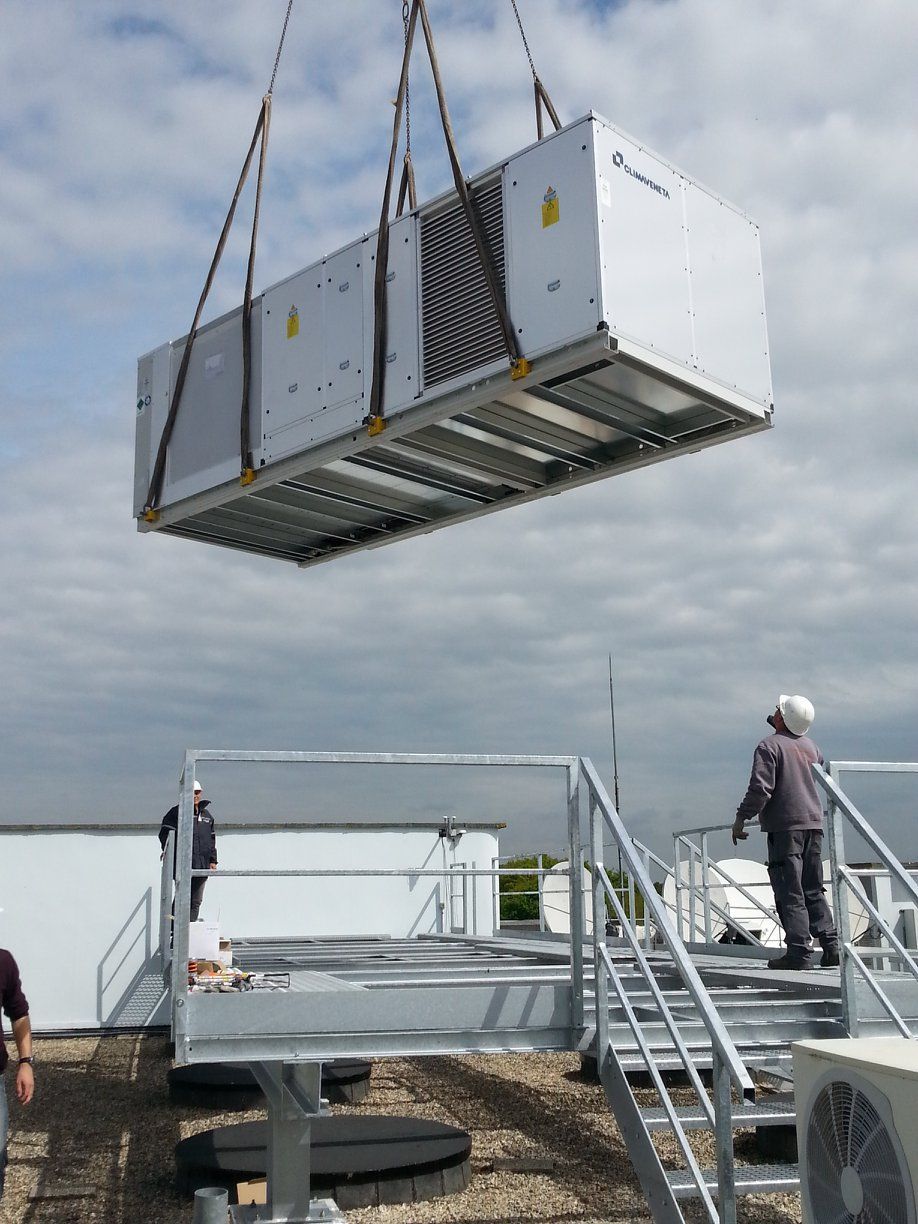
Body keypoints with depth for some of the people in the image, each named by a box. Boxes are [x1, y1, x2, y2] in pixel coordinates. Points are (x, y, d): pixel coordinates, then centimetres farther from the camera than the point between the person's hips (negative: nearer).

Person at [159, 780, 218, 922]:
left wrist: (213, 860, 18)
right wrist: (167, 851, -18)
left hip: (201, 866, 5)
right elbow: (165, 832, -4)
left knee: (196, 901, 6)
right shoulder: (177, 812, 1)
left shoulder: (207, 815, 18)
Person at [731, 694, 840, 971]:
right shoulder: (810, 746, 13)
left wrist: (740, 819, -9)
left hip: (785, 826, -7)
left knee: (790, 892, -4)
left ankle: (799, 952, -6)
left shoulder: (769, 746, -9)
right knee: (813, 890, 14)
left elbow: (760, 788, -16)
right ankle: (831, 946, 9)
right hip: (813, 824, 7)